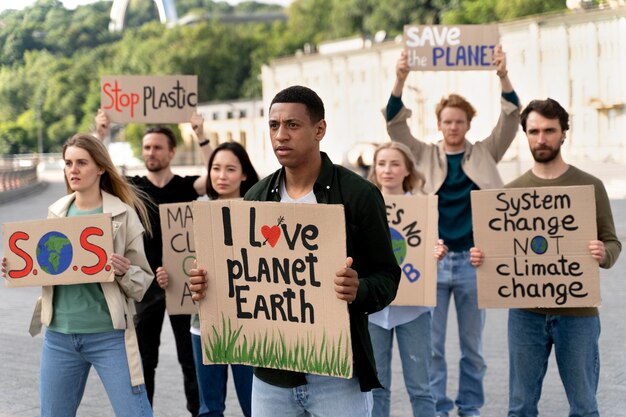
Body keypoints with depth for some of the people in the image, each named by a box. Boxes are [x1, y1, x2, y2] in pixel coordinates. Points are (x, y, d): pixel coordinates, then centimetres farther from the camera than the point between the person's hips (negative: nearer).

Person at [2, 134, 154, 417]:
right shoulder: (55, 213, 8)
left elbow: (144, 282, -2)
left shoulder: (123, 214, -5)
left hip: (109, 335, -4)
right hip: (59, 335, 4)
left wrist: (125, 272, -22)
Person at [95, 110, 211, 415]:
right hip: (145, 282, 1)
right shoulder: (133, 187, 2)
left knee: (191, 356, 7)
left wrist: (201, 136, -25)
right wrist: (99, 136, -19)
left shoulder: (186, 186, 0)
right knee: (142, 358, 10)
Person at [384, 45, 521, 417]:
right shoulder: (425, 156, 6)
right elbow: (395, 123, -5)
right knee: (432, 345, 4)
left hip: (472, 261, 0)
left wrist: (504, 77, -19)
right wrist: (401, 80, -20)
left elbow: (511, 119, -4)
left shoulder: (484, 155, 7)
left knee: (473, 345, 10)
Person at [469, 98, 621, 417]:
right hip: (526, 311, 2)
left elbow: (612, 243, 1)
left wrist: (603, 254, -22)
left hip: (577, 311, -2)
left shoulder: (590, 186, 1)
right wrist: (481, 257, -11)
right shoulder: (512, 191, 7)